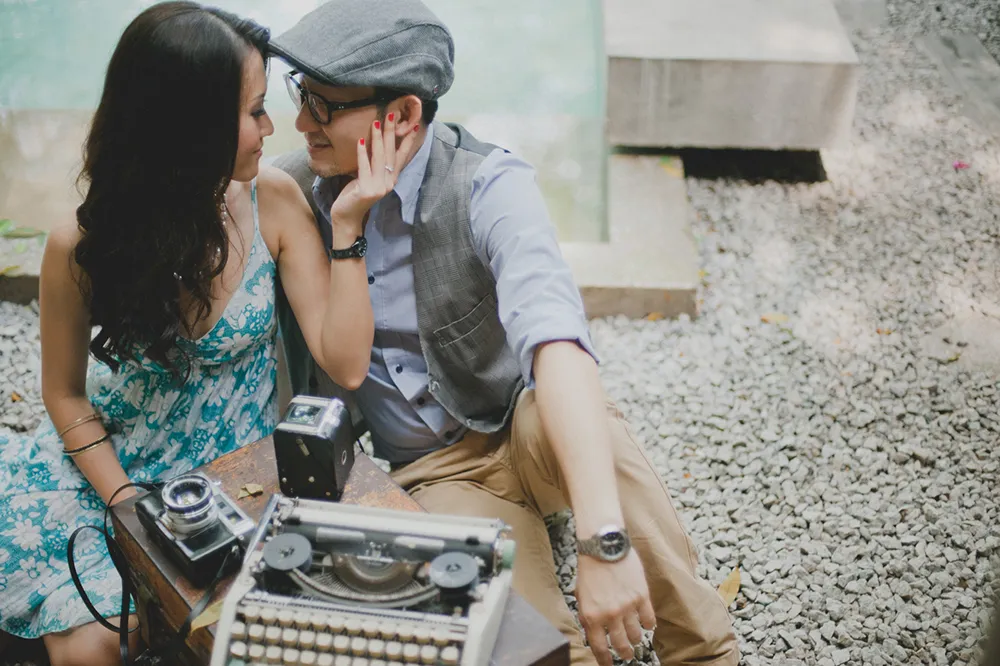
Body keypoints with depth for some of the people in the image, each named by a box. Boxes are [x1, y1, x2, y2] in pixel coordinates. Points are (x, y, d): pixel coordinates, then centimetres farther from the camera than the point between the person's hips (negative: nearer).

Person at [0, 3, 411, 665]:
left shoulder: (273, 201, -13)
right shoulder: (81, 247, -16)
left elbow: (345, 364, -17)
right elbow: (66, 393, -2)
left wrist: (348, 222, -23)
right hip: (109, 465, 0)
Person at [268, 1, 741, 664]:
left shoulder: (487, 186, -22)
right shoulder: (291, 190, -8)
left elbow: (556, 342, -39)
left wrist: (603, 540, -51)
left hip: (522, 433, -1)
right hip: (427, 471, 1)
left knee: (586, 425, -37)